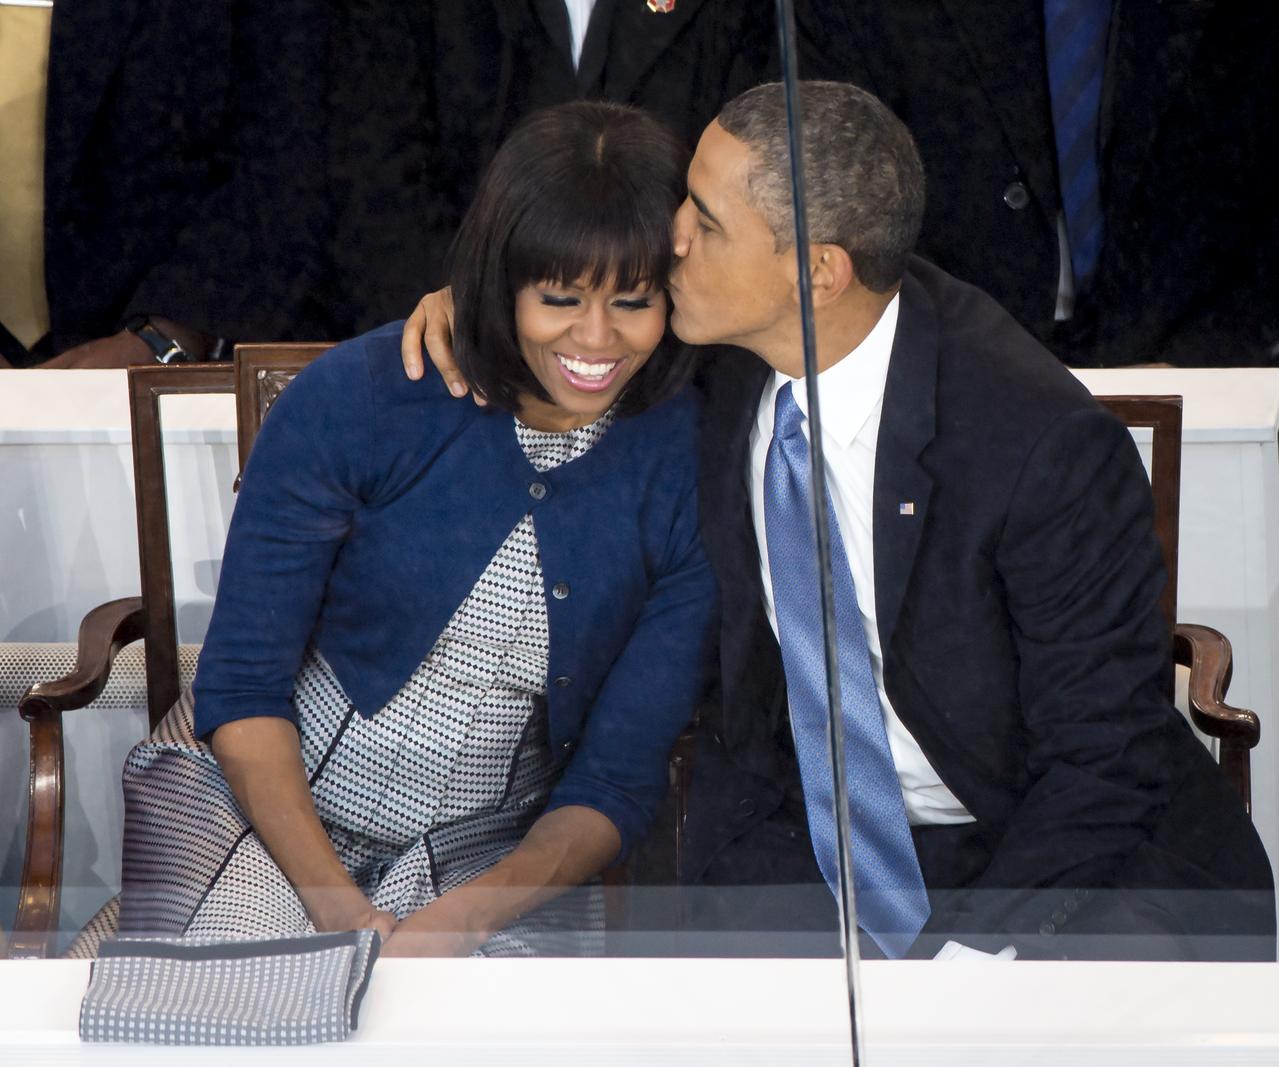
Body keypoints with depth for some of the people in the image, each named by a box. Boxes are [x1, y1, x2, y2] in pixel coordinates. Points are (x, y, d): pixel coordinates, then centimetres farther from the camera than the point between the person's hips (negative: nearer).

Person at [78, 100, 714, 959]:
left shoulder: (690, 469, -9)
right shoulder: (359, 396, -13)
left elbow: (620, 782, -5)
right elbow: (241, 686, -8)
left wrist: (456, 926, -21)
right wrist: (339, 910, -19)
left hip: (493, 855, 2)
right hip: (256, 792, -1)